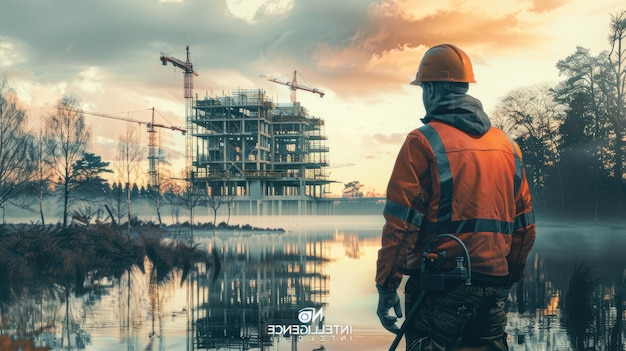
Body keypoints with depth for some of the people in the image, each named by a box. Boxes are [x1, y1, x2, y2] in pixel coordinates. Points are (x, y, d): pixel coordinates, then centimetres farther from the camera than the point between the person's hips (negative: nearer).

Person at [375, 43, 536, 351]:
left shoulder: (423, 142, -8)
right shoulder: (507, 145, 11)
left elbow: (400, 222, -13)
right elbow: (524, 225, 14)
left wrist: (386, 287, -8)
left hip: (439, 287, -6)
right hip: (492, 288, 6)